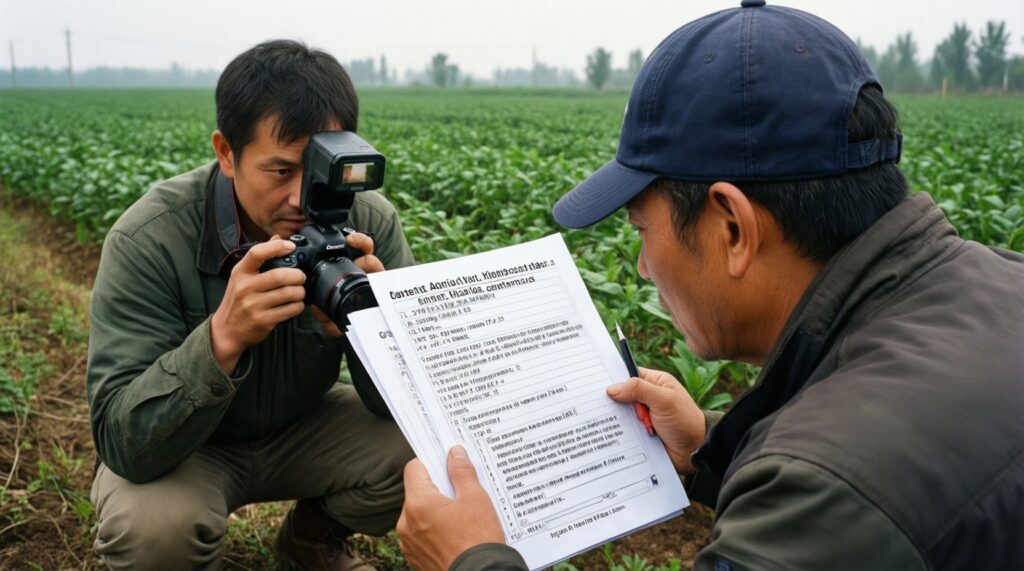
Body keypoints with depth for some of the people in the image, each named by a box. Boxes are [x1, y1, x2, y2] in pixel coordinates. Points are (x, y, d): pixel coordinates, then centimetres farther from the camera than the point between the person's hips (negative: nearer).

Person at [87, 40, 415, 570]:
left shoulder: (370, 222, -19)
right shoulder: (148, 240, -27)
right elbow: (122, 443, -31)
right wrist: (223, 337, -47)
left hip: (305, 427, 3)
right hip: (182, 447, -2)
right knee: (151, 527, -33)